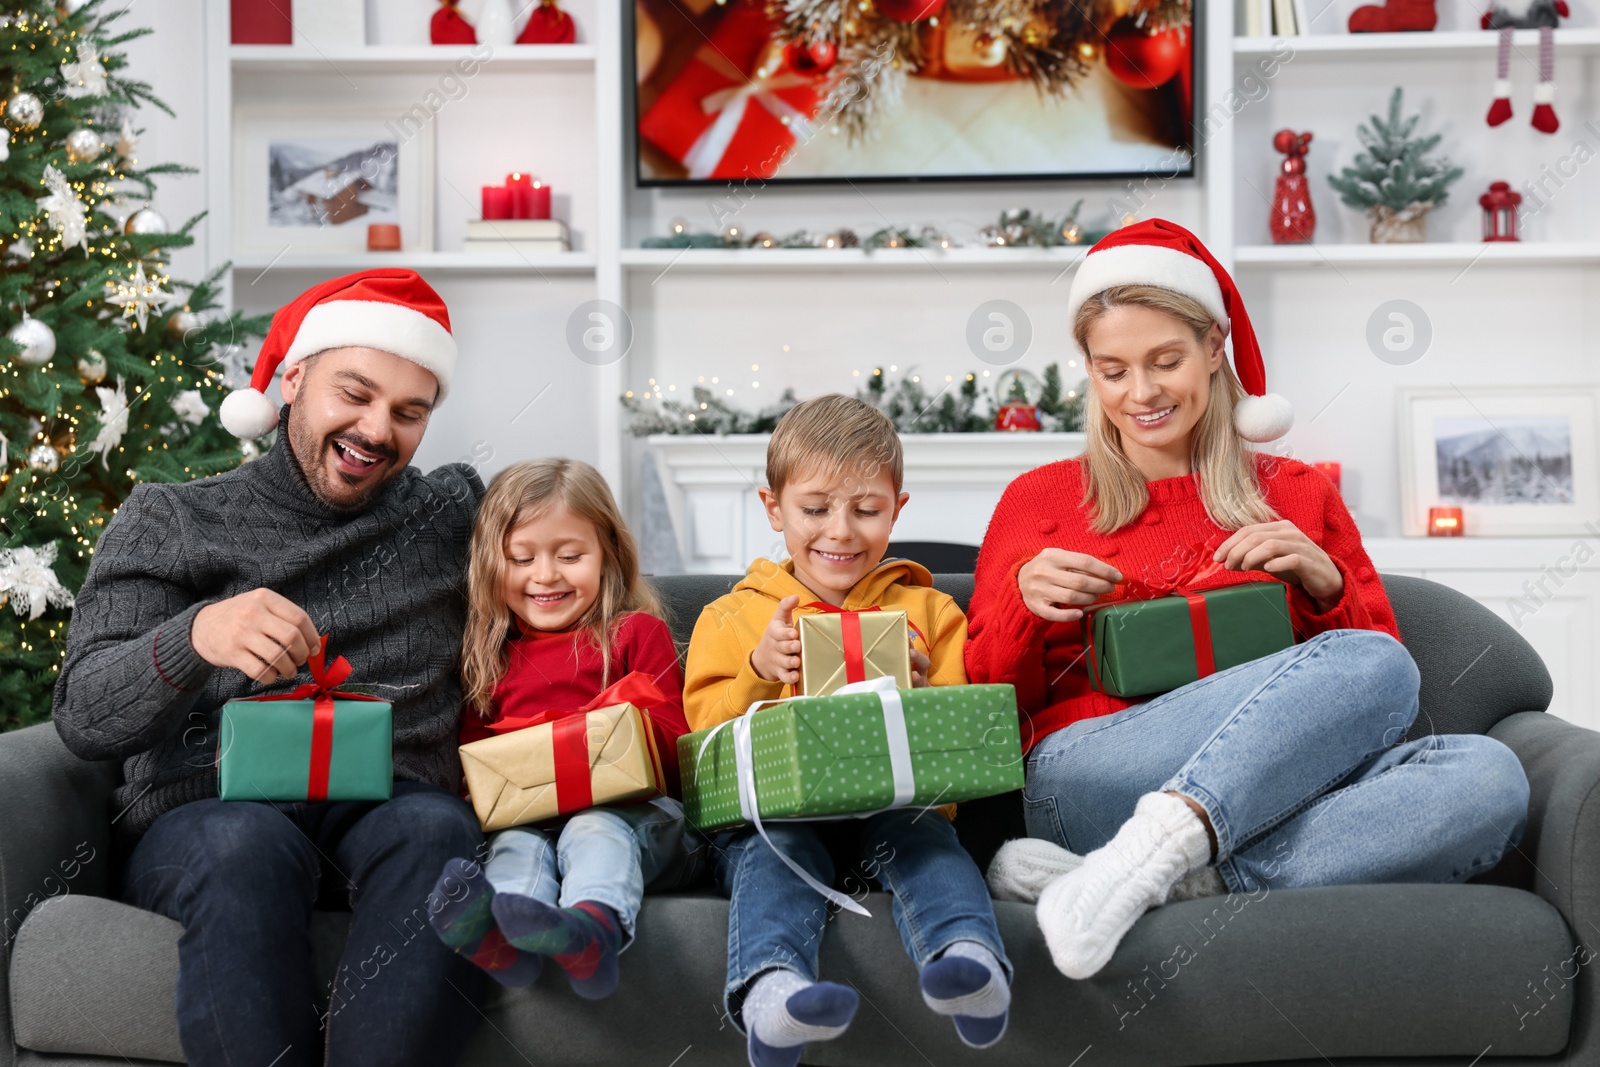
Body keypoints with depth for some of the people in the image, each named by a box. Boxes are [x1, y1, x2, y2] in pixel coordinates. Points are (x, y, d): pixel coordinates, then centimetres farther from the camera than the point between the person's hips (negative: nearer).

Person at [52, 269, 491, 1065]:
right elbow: (84, 719, -3)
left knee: (435, 825, -34)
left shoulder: (451, 516, 16)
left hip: (387, 810, 2)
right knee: (248, 841, -37)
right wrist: (194, 636, -25)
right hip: (207, 814, -1)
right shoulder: (169, 522, 9)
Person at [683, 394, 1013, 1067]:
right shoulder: (731, 618, 19)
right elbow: (705, 745, 10)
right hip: (768, 811, 0)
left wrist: (921, 693, -8)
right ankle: (770, 987, -61)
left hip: (894, 804, 1)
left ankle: (970, 959, -59)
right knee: (778, 848, -34)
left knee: (916, 833, -33)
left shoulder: (927, 610, 20)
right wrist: (758, 675, -8)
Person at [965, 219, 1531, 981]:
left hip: (1272, 787, 4)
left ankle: (1157, 874, -37)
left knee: (1487, 776, -30)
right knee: (1369, 667, -27)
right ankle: (1159, 854, -39)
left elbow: (1379, 643, 18)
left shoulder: (1296, 495, 21)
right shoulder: (1038, 501, 17)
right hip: (1090, 781, -3)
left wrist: (1323, 581, 0)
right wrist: (1022, 601, -4)